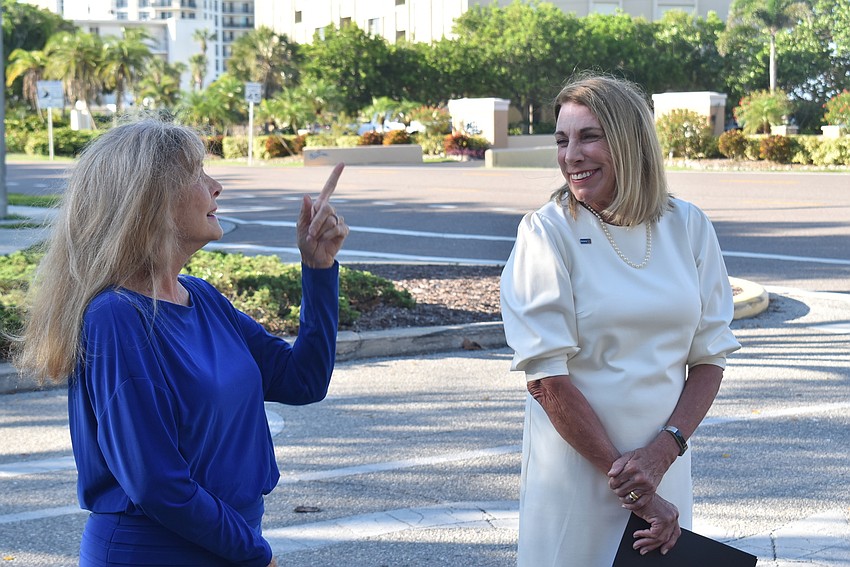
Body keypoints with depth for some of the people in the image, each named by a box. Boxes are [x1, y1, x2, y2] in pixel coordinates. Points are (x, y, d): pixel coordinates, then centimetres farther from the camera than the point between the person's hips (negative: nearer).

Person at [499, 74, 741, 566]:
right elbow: (547, 378, -14)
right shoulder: (548, 231, -9)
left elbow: (711, 354, 3)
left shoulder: (688, 226, 1)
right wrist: (628, 485, -15)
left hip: (665, 465, 3)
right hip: (575, 467, -3)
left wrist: (662, 452, -12)